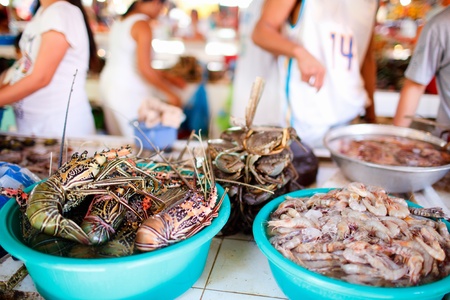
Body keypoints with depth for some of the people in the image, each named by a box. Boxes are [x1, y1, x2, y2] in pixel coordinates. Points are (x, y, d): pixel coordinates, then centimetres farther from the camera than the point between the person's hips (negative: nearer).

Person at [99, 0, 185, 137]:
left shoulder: (119, 22, 14)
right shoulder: (142, 25, -12)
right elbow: (144, 68, -19)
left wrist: (168, 77, 18)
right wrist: (169, 93, -10)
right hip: (129, 91, -9)